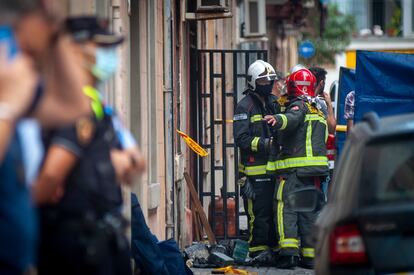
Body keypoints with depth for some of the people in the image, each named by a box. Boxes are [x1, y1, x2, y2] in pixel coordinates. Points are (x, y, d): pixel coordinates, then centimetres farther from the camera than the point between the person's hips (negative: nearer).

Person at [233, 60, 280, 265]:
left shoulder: (274, 103, 16)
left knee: (275, 209, 9)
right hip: (255, 170, -7)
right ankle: (258, 250, -1)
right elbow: (241, 139, -13)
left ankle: (274, 246, 16)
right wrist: (265, 144, -20)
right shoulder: (245, 106, -5)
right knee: (259, 212, -8)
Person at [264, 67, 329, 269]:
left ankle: (288, 249, -23)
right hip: (316, 169, 7)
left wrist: (278, 120, -48)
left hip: (294, 169, -7)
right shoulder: (318, 110, 22)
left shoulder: (299, 105, -5)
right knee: (309, 209, 11)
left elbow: (293, 118, -29)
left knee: (285, 207, -8)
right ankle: (310, 255, 10)